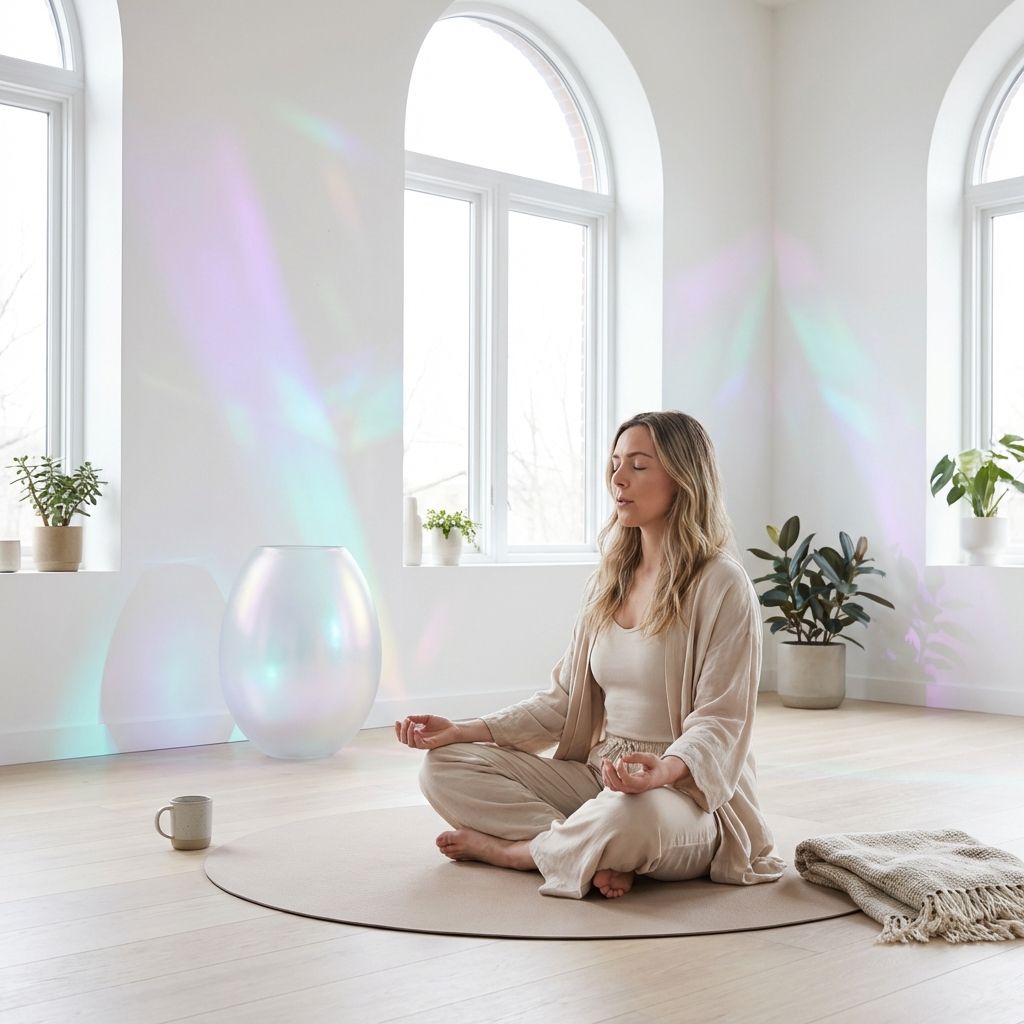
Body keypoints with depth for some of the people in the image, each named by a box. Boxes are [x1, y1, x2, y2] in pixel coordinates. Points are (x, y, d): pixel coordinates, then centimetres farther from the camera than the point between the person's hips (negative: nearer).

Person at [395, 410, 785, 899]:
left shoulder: (722, 585, -10)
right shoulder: (606, 582, 11)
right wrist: (465, 731, -1)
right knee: (445, 766, -7)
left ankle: (510, 848, -12)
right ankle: (598, 854, -20)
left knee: (633, 815, -42)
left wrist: (665, 769, -36)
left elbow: (720, 721, -14)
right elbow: (564, 699, 11)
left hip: (689, 793, -7)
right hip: (598, 778, 7)